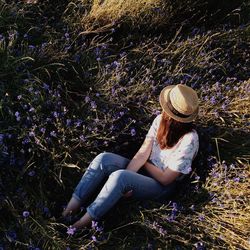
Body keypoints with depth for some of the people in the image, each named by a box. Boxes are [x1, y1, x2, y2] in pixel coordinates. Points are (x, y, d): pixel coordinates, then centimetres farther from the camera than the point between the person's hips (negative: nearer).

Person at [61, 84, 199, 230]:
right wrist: (127, 176, -21)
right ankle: (73, 206, -16)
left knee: (119, 177, -34)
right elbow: (142, 153, -9)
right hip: (145, 170, 6)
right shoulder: (161, 120, -7)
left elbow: (165, 178, -18)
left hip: (162, 187, -6)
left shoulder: (189, 140, -25)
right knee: (103, 159, -19)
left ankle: (85, 222, -20)